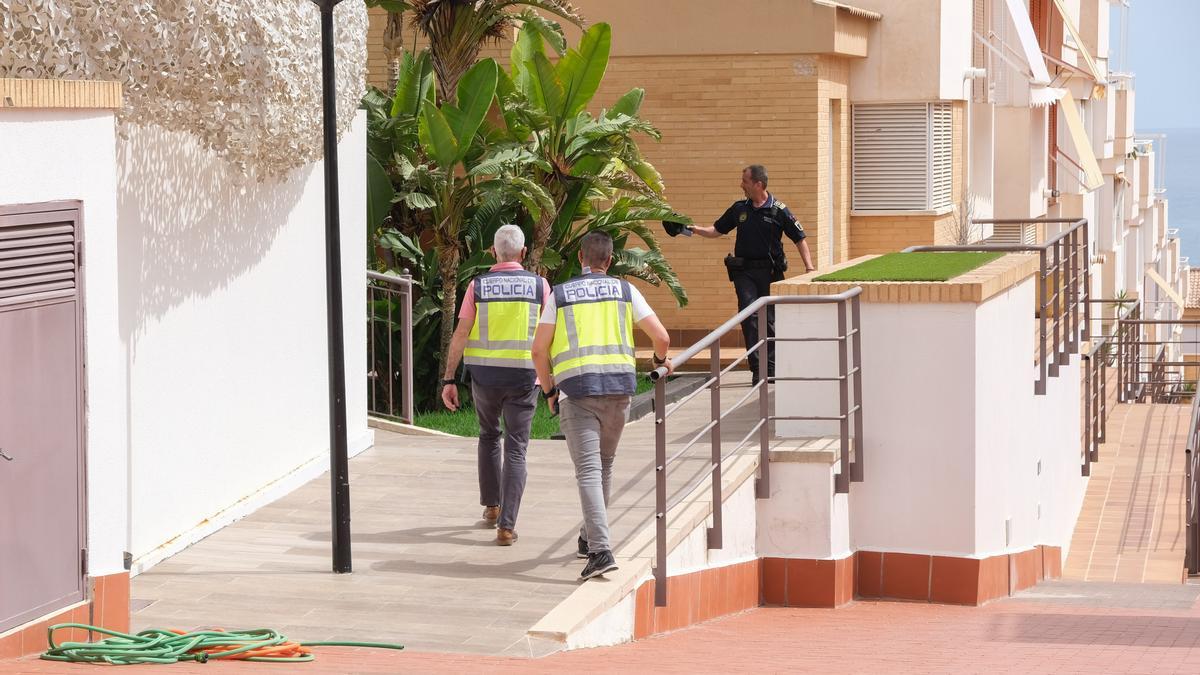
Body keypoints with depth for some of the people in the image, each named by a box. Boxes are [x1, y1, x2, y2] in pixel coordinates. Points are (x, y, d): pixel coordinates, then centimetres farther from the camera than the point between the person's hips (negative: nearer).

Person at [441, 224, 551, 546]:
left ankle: (491, 505, 32)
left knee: (489, 436, 26)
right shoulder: (539, 285, 0)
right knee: (516, 450, 1)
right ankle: (506, 525, -8)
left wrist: (449, 380, -2)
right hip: (523, 374, -1)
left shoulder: (478, 285, 0)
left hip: (484, 374, 1)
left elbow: (461, 335, -5)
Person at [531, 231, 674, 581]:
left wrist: (549, 391, 15)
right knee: (604, 464, 21)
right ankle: (590, 537, 33)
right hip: (619, 386, 2)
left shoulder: (559, 294, 7)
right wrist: (661, 360, 26)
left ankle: (600, 550, -23)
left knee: (588, 470, -9)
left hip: (576, 390, -2)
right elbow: (661, 336, 4)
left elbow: (539, 349, 2)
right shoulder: (624, 290, 9)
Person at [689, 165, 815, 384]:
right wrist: (696, 229, 0)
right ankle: (757, 369, -10)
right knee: (749, 316, -10)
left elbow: (800, 239, 2)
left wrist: (809, 267, -7)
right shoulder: (739, 209, 9)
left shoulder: (778, 210, -1)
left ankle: (771, 368, 12)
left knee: (770, 319, 3)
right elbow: (717, 230, 17)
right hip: (744, 271, 2)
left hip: (770, 271, -2)